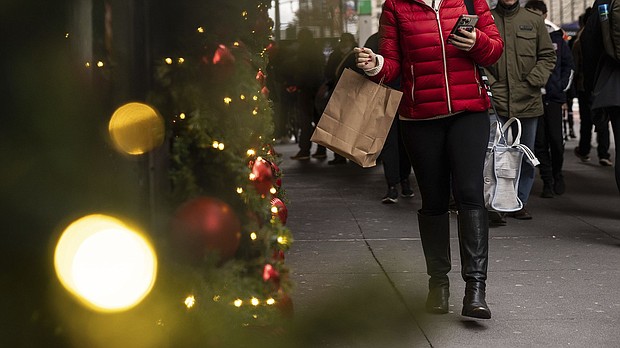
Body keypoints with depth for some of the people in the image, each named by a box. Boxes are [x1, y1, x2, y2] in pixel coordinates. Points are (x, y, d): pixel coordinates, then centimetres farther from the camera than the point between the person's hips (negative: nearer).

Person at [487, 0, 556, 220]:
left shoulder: (534, 20, 7)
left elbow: (548, 55, 9)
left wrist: (534, 81, -5)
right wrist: (489, 83, -10)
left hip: (528, 101, 3)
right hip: (496, 101, -3)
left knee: (526, 157, 10)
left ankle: (519, 203, 20)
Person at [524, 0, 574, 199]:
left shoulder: (556, 36, 8)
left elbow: (568, 64, 14)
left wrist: (563, 88, 7)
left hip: (554, 96, 1)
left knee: (556, 139, -2)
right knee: (540, 141, 0)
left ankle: (557, 175, 20)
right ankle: (547, 181, 9)